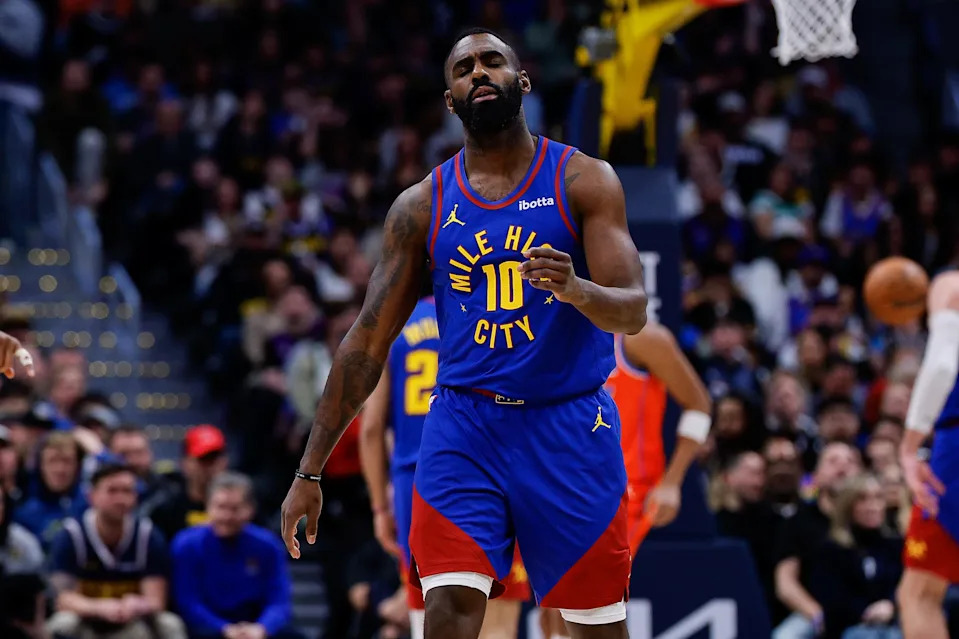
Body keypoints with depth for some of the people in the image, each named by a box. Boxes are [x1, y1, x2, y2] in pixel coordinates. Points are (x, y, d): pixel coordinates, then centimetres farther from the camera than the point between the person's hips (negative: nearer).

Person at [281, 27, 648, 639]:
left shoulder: (585, 179, -1)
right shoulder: (422, 204, 5)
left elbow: (633, 313, -9)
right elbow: (368, 342, 7)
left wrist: (576, 289, -33)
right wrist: (311, 471, 5)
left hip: (569, 426, -1)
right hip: (464, 427, 1)